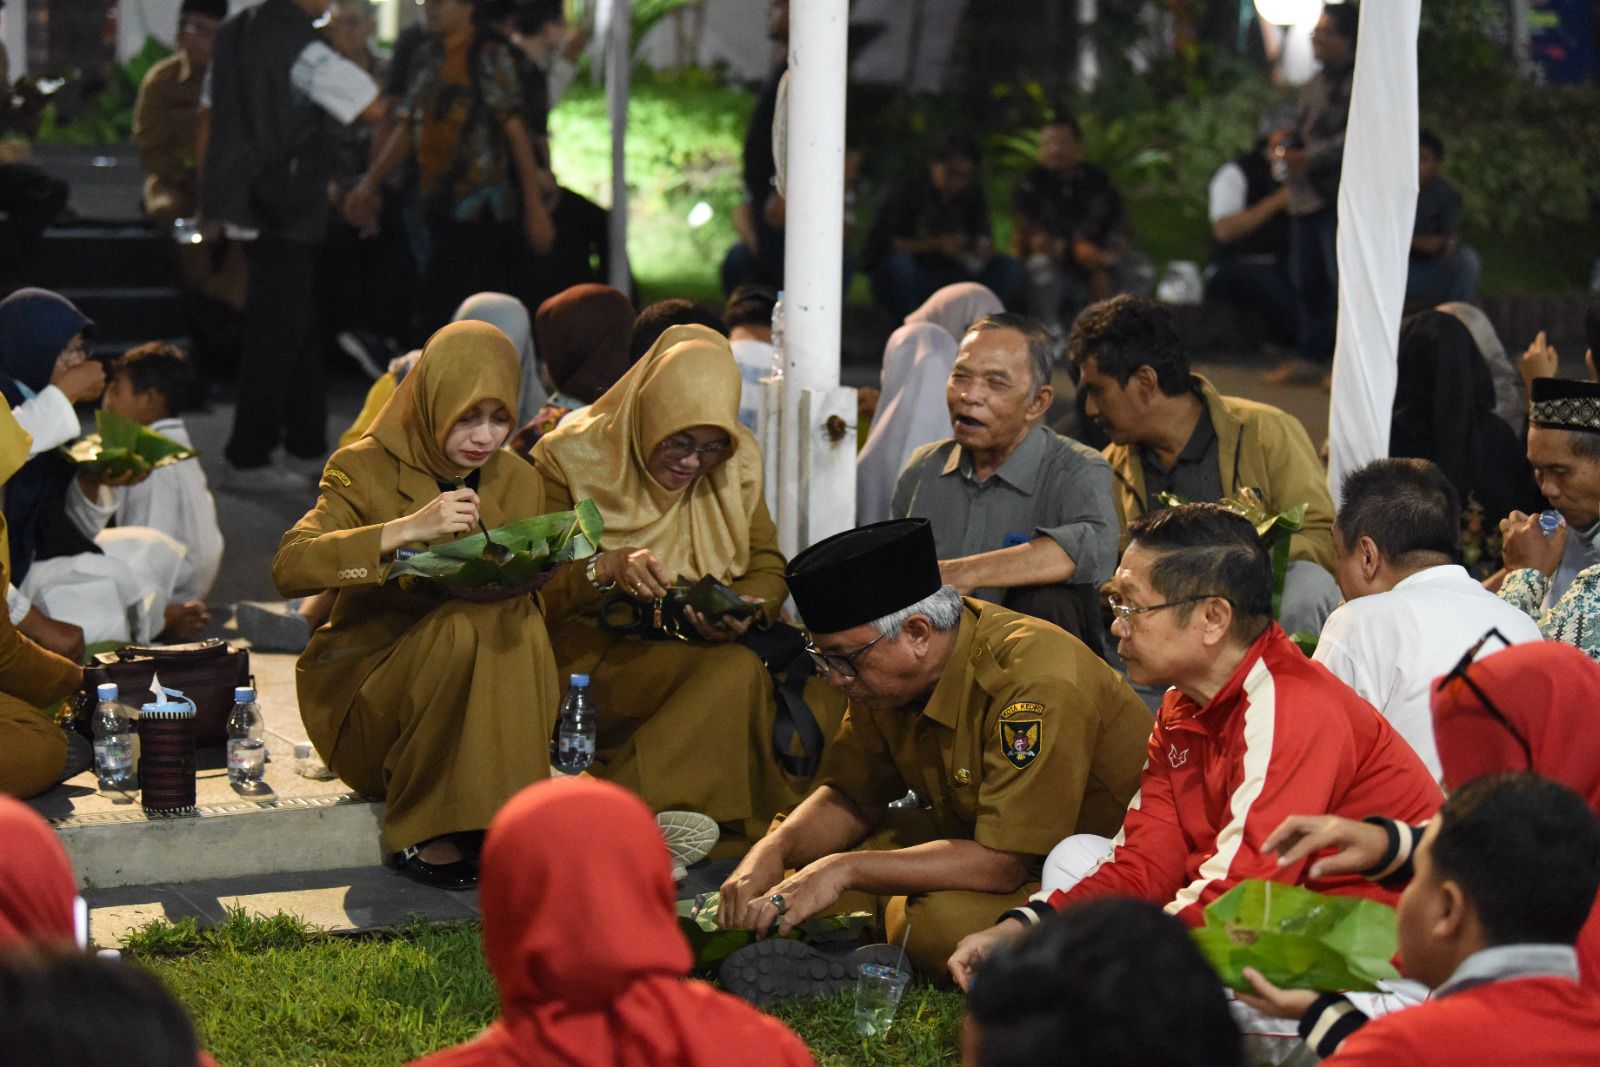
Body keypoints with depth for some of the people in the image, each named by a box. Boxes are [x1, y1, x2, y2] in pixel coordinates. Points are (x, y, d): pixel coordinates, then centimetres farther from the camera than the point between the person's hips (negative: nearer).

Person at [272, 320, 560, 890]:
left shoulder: (519, 483, 6)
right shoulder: (366, 469, -7)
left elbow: (532, 592, 7)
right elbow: (288, 568, -22)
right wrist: (404, 529, -32)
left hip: (479, 707, 3)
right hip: (365, 694, -3)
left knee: (519, 627, -29)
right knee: (461, 627, -33)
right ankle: (418, 831, -20)